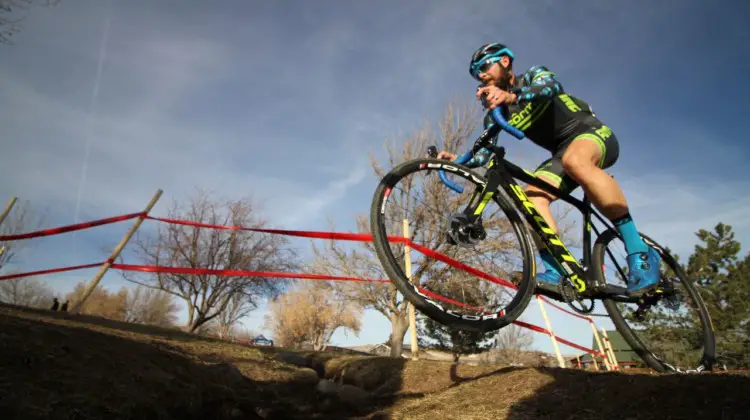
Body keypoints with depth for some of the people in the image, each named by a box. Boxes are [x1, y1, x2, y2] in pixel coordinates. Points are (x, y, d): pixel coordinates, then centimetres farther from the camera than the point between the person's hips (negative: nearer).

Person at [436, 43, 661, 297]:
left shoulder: (533, 74, -4)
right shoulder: (495, 113, 8)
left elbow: (552, 86, -30)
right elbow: (483, 154, -3)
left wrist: (510, 96, -49)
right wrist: (456, 160, -24)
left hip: (592, 132, -5)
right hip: (562, 153, 5)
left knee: (575, 160, -40)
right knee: (531, 196, -23)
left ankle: (639, 251, -36)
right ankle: (556, 271, -31)